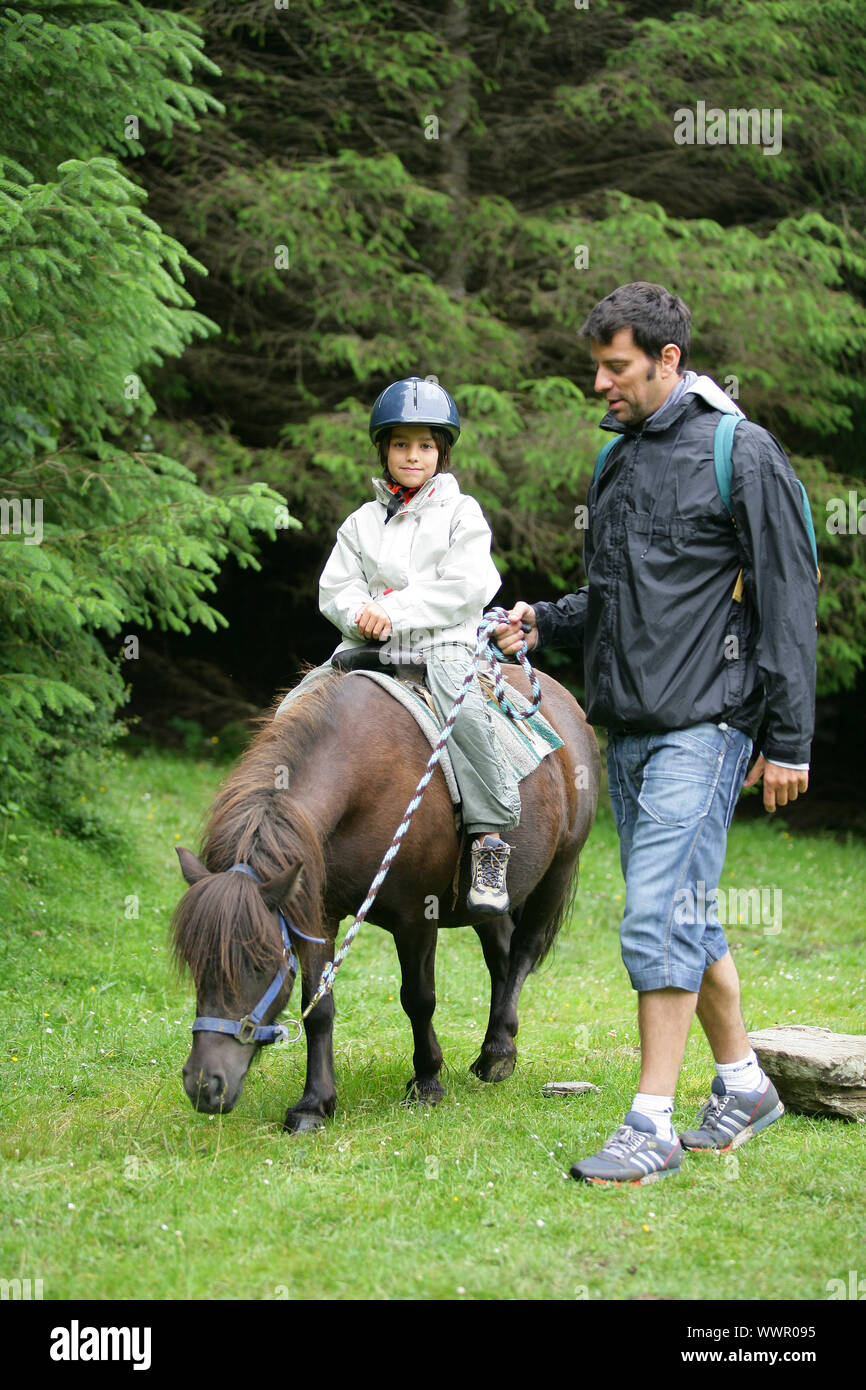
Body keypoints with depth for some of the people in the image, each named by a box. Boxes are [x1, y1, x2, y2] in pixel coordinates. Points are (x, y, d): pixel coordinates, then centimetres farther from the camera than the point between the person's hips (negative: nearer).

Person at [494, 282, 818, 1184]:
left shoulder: (741, 456, -8)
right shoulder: (616, 461, 14)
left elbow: (787, 603, -9)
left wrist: (787, 742, -11)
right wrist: (544, 623, 5)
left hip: (702, 727, -8)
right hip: (628, 729, 8)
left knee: (658, 918, -13)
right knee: (686, 918, 14)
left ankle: (652, 1126, -8)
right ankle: (744, 1084, 28)